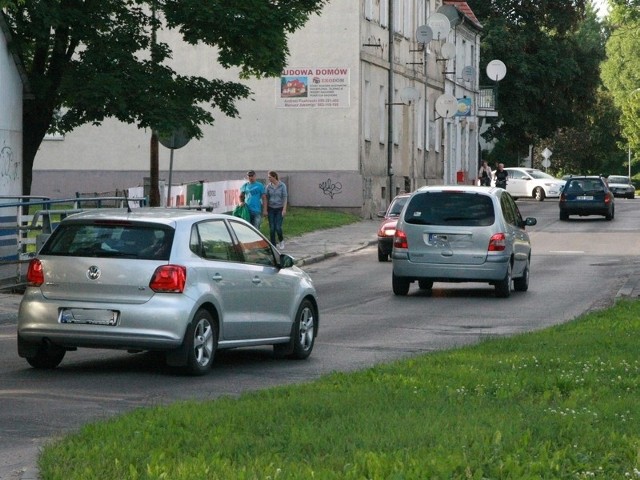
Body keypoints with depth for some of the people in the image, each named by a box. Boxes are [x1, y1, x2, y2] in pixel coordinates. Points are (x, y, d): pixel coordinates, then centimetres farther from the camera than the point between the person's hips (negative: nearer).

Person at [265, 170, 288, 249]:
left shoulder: (282, 186, -6)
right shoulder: (268, 186, 2)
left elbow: (285, 197, -7)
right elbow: (267, 198, 6)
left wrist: (284, 209, -14)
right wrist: (265, 210, 2)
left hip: (279, 209, -3)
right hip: (271, 209, 3)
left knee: (278, 227, -9)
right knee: (272, 228, -1)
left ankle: (281, 240, 19)